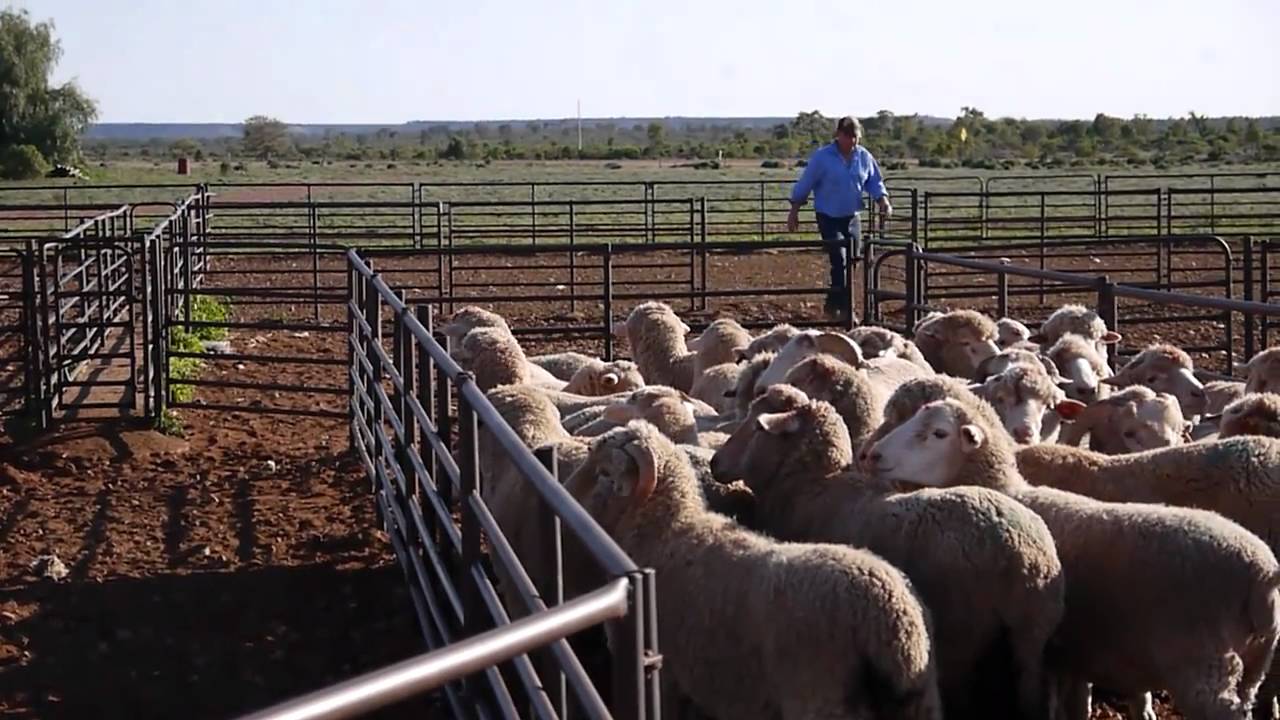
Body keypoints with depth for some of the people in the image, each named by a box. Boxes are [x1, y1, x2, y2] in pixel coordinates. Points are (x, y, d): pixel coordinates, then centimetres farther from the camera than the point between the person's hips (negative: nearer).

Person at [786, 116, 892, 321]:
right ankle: (843, 307, -14)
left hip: (853, 218, 5)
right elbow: (803, 186, -5)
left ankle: (835, 304, 24)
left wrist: (883, 201, -8)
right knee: (839, 260, -17)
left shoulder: (865, 157, 0)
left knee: (852, 262, 9)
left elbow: (875, 182, 10)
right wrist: (794, 212, -1)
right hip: (829, 218, -5)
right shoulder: (822, 157, -12)